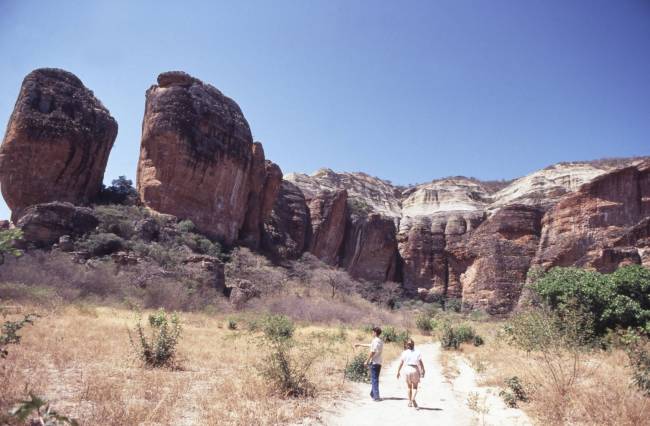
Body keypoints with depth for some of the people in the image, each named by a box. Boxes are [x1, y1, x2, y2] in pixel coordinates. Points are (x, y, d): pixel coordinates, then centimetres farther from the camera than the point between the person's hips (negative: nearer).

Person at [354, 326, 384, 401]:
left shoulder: (375, 341, -14)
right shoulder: (381, 341, 14)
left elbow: (372, 352, -19)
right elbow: (369, 345, 26)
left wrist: (367, 361, -11)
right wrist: (359, 344, 33)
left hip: (374, 363, -9)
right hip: (378, 363, 9)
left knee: (374, 380, -3)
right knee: (375, 379, 17)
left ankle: (376, 396, -2)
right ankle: (373, 394, 26)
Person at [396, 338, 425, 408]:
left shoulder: (404, 353, 3)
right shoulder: (417, 352, 1)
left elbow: (401, 363, 1)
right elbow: (421, 363, -4)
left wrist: (398, 372, 8)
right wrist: (423, 371, 5)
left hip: (407, 369, 1)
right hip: (415, 370, -1)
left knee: (409, 387, 18)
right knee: (415, 387, 8)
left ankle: (410, 402, 20)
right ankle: (413, 398, -17)